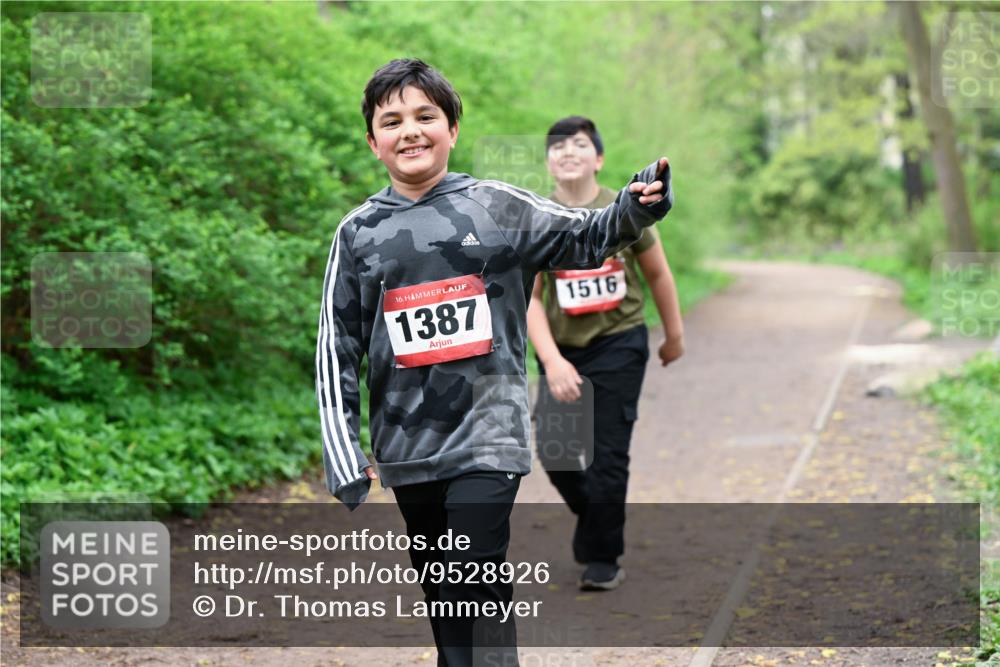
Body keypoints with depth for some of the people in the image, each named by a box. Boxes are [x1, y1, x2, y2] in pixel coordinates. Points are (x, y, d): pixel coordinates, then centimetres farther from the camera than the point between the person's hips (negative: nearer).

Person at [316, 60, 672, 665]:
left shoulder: (498, 206, 1)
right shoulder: (359, 232, 5)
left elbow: (588, 238, 8)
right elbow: (336, 350, 6)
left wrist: (637, 205, -15)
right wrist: (343, 458, 0)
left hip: (487, 441, -3)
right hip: (407, 452, 3)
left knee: (475, 600, -12)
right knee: (442, 602, 15)